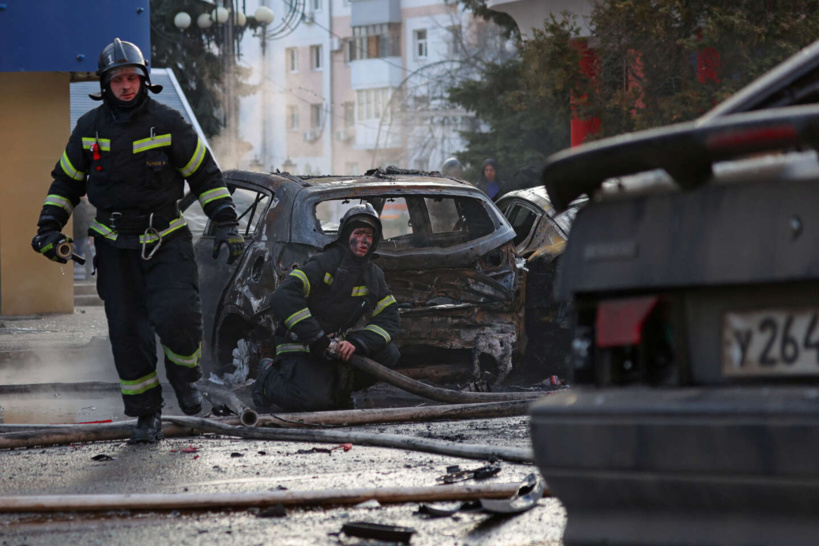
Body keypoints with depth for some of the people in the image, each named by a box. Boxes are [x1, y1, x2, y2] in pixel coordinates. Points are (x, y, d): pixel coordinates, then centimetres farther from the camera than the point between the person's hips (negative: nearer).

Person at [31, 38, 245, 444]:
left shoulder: (167, 123, -4)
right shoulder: (89, 129, 3)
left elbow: (205, 175, 3)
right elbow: (66, 181, 15)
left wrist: (226, 224, -2)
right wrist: (49, 227, 4)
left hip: (166, 241, -2)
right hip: (114, 246, 2)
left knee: (177, 315, -20)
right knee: (127, 332, 0)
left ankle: (184, 375, 10)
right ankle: (147, 415, 11)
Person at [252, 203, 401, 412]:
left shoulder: (374, 275, 7)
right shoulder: (325, 263, -15)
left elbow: (390, 317, 0)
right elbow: (283, 297, -26)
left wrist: (357, 343, -20)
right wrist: (316, 338, -30)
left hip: (336, 344, 6)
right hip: (300, 346, -6)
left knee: (389, 353, -12)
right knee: (313, 399, -29)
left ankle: (337, 385, 6)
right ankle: (270, 376, 3)